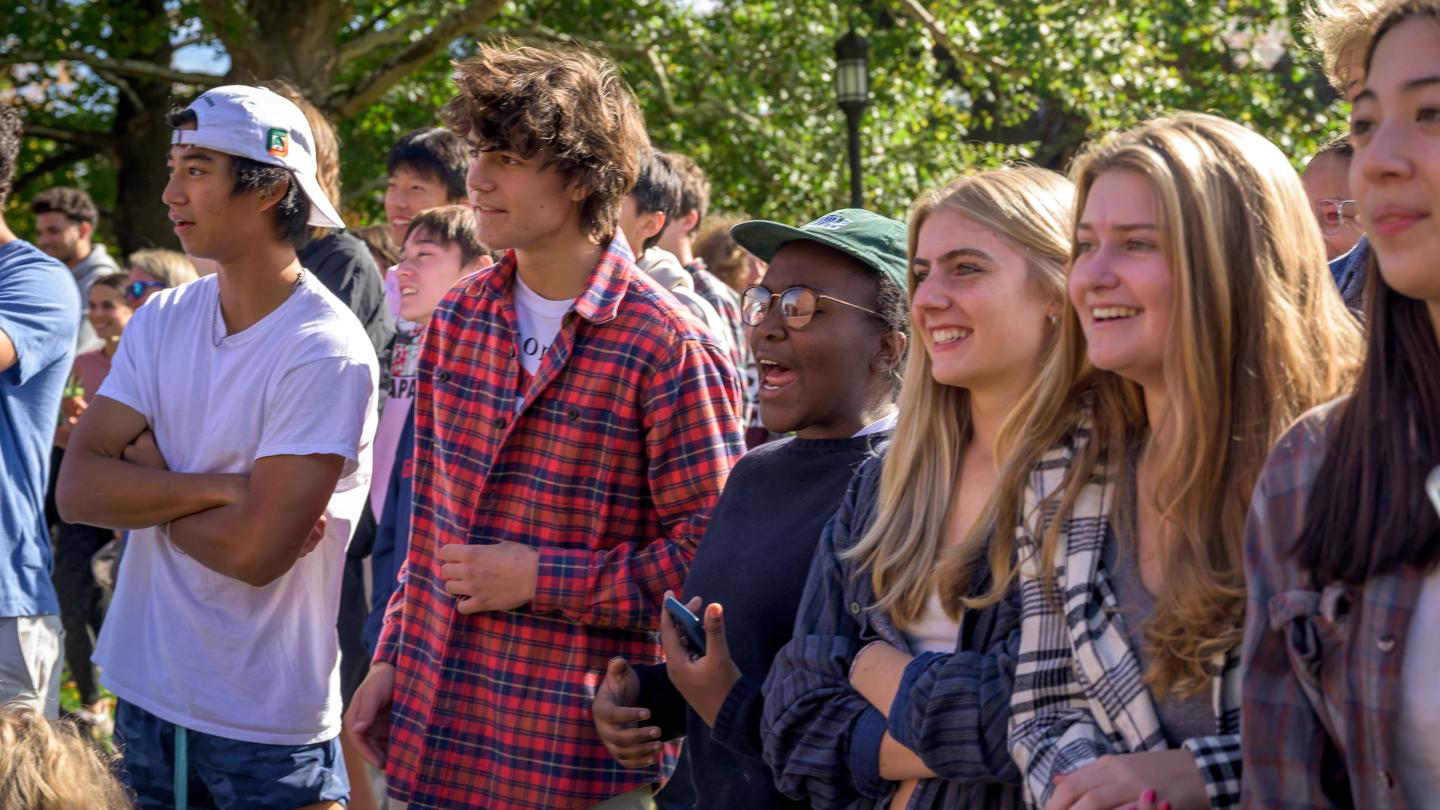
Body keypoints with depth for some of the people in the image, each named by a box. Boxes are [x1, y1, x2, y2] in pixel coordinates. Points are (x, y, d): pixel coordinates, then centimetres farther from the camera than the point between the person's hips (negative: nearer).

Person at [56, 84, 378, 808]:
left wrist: (147, 477, -7)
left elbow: (256, 551, -22)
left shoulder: (327, 353, -16)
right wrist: (219, 486, -17)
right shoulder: (162, 319, 4)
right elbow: (77, 490, -5)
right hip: (144, 689, 6)